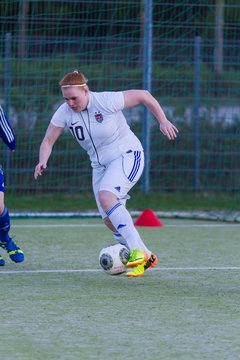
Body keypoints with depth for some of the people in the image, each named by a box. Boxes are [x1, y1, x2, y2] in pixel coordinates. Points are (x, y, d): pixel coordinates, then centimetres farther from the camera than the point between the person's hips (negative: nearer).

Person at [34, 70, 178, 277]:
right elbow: (48, 141, -1)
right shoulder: (64, 113, -7)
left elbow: (143, 95, -11)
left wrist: (163, 121, -9)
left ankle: (137, 251, -33)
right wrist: (43, 162, -21)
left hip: (127, 156, -7)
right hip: (100, 165, 7)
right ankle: (146, 258, 20)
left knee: (105, 196, -32)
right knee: (109, 220, 0)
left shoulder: (107, 101, -22)